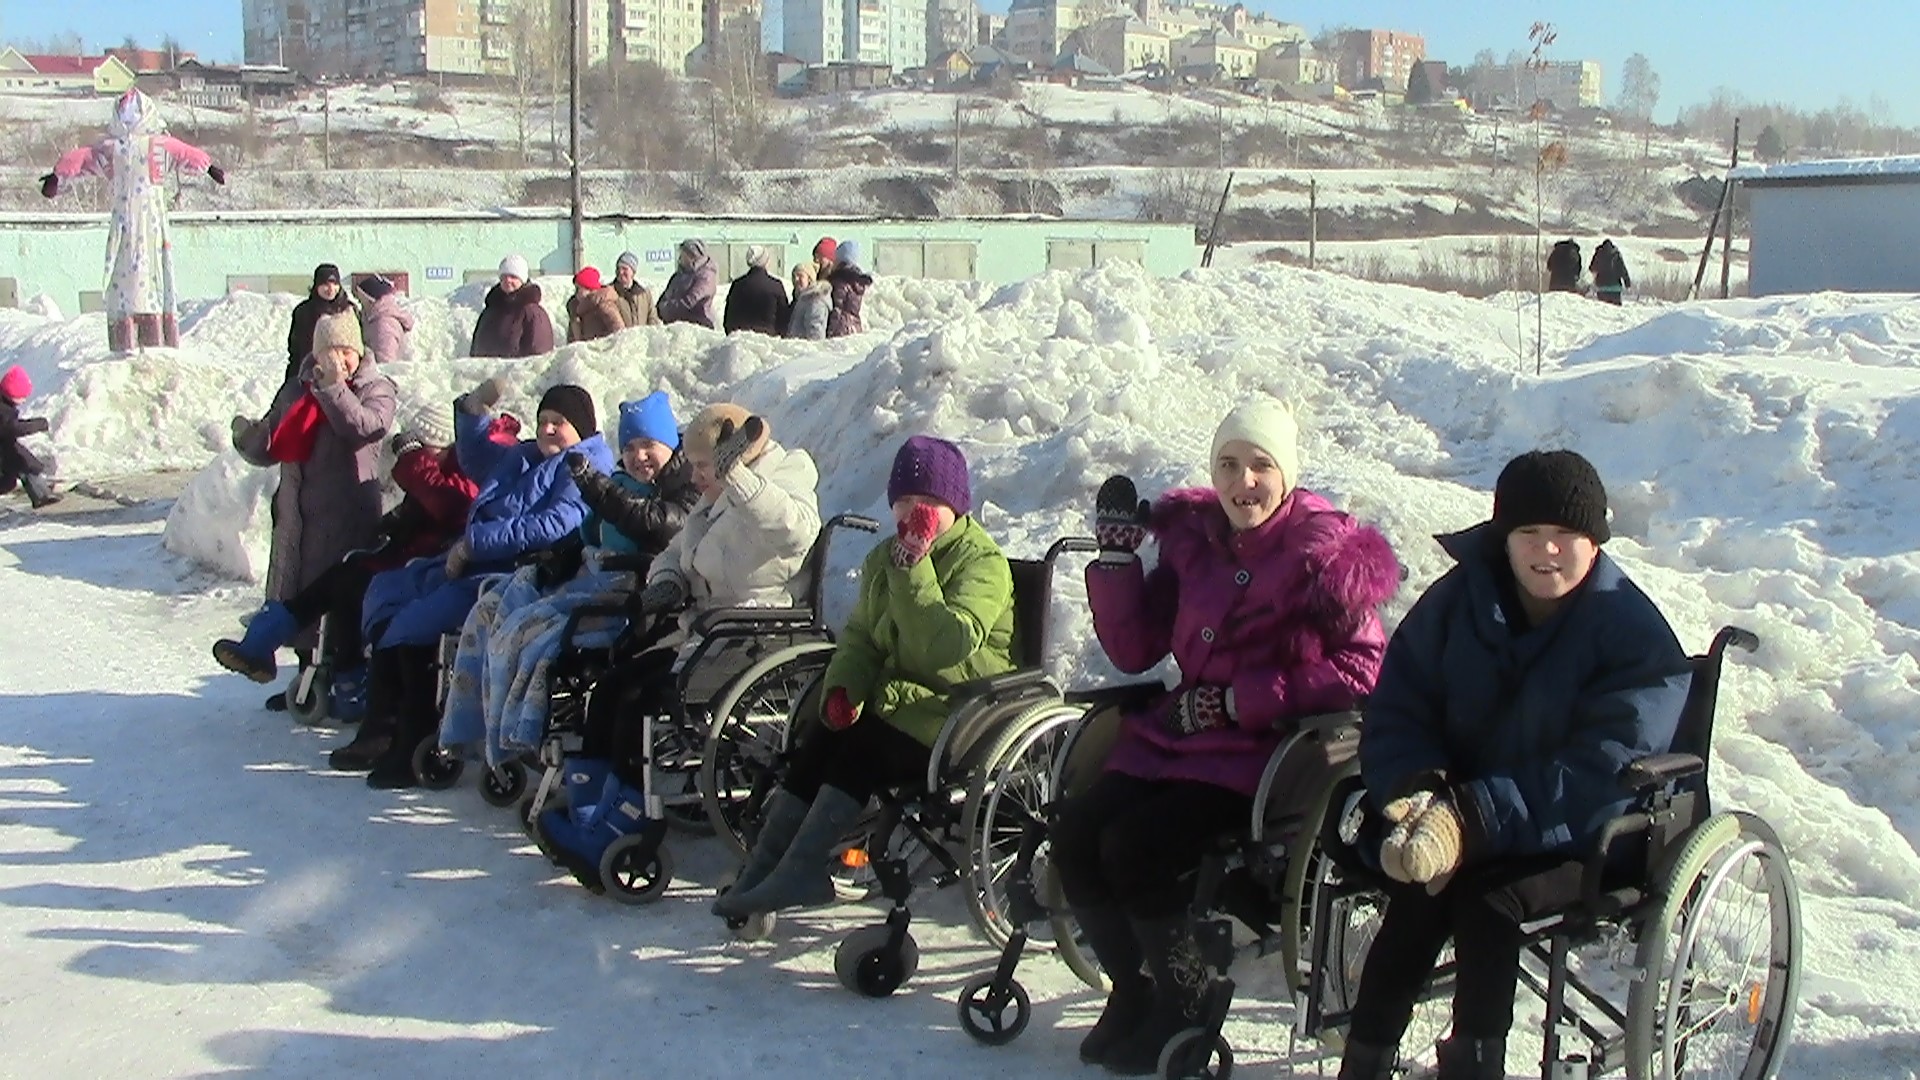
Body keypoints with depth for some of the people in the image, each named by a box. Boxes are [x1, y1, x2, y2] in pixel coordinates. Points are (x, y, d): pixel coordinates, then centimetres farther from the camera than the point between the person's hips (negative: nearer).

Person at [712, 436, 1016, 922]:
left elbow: (946, 644, -27)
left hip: (957, 713, -7)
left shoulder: (983, 562, -11)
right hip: (898, 696, 7)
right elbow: (861, 634, 15)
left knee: (863, 744, -26)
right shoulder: (885, 558, 14)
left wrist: (913, 565, -28)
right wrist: (843, 686, -6)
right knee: (826, 735, -18)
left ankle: (799, 868, -26)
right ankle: (767, 861, -19)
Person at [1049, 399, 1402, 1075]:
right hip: (1175, 738, 6)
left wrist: (1236, 701, -16)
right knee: (1075, 836, -14)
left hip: (1267, 753, -6)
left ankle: (1184, 1002, -1)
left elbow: (1364, 668, -15)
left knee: (1134, 847, -24)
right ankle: (1131, 992, 8)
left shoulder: (1323, 554, -8)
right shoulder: (1191, 538, 9)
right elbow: (1134, 652, 12)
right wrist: (1116, 555, -1)